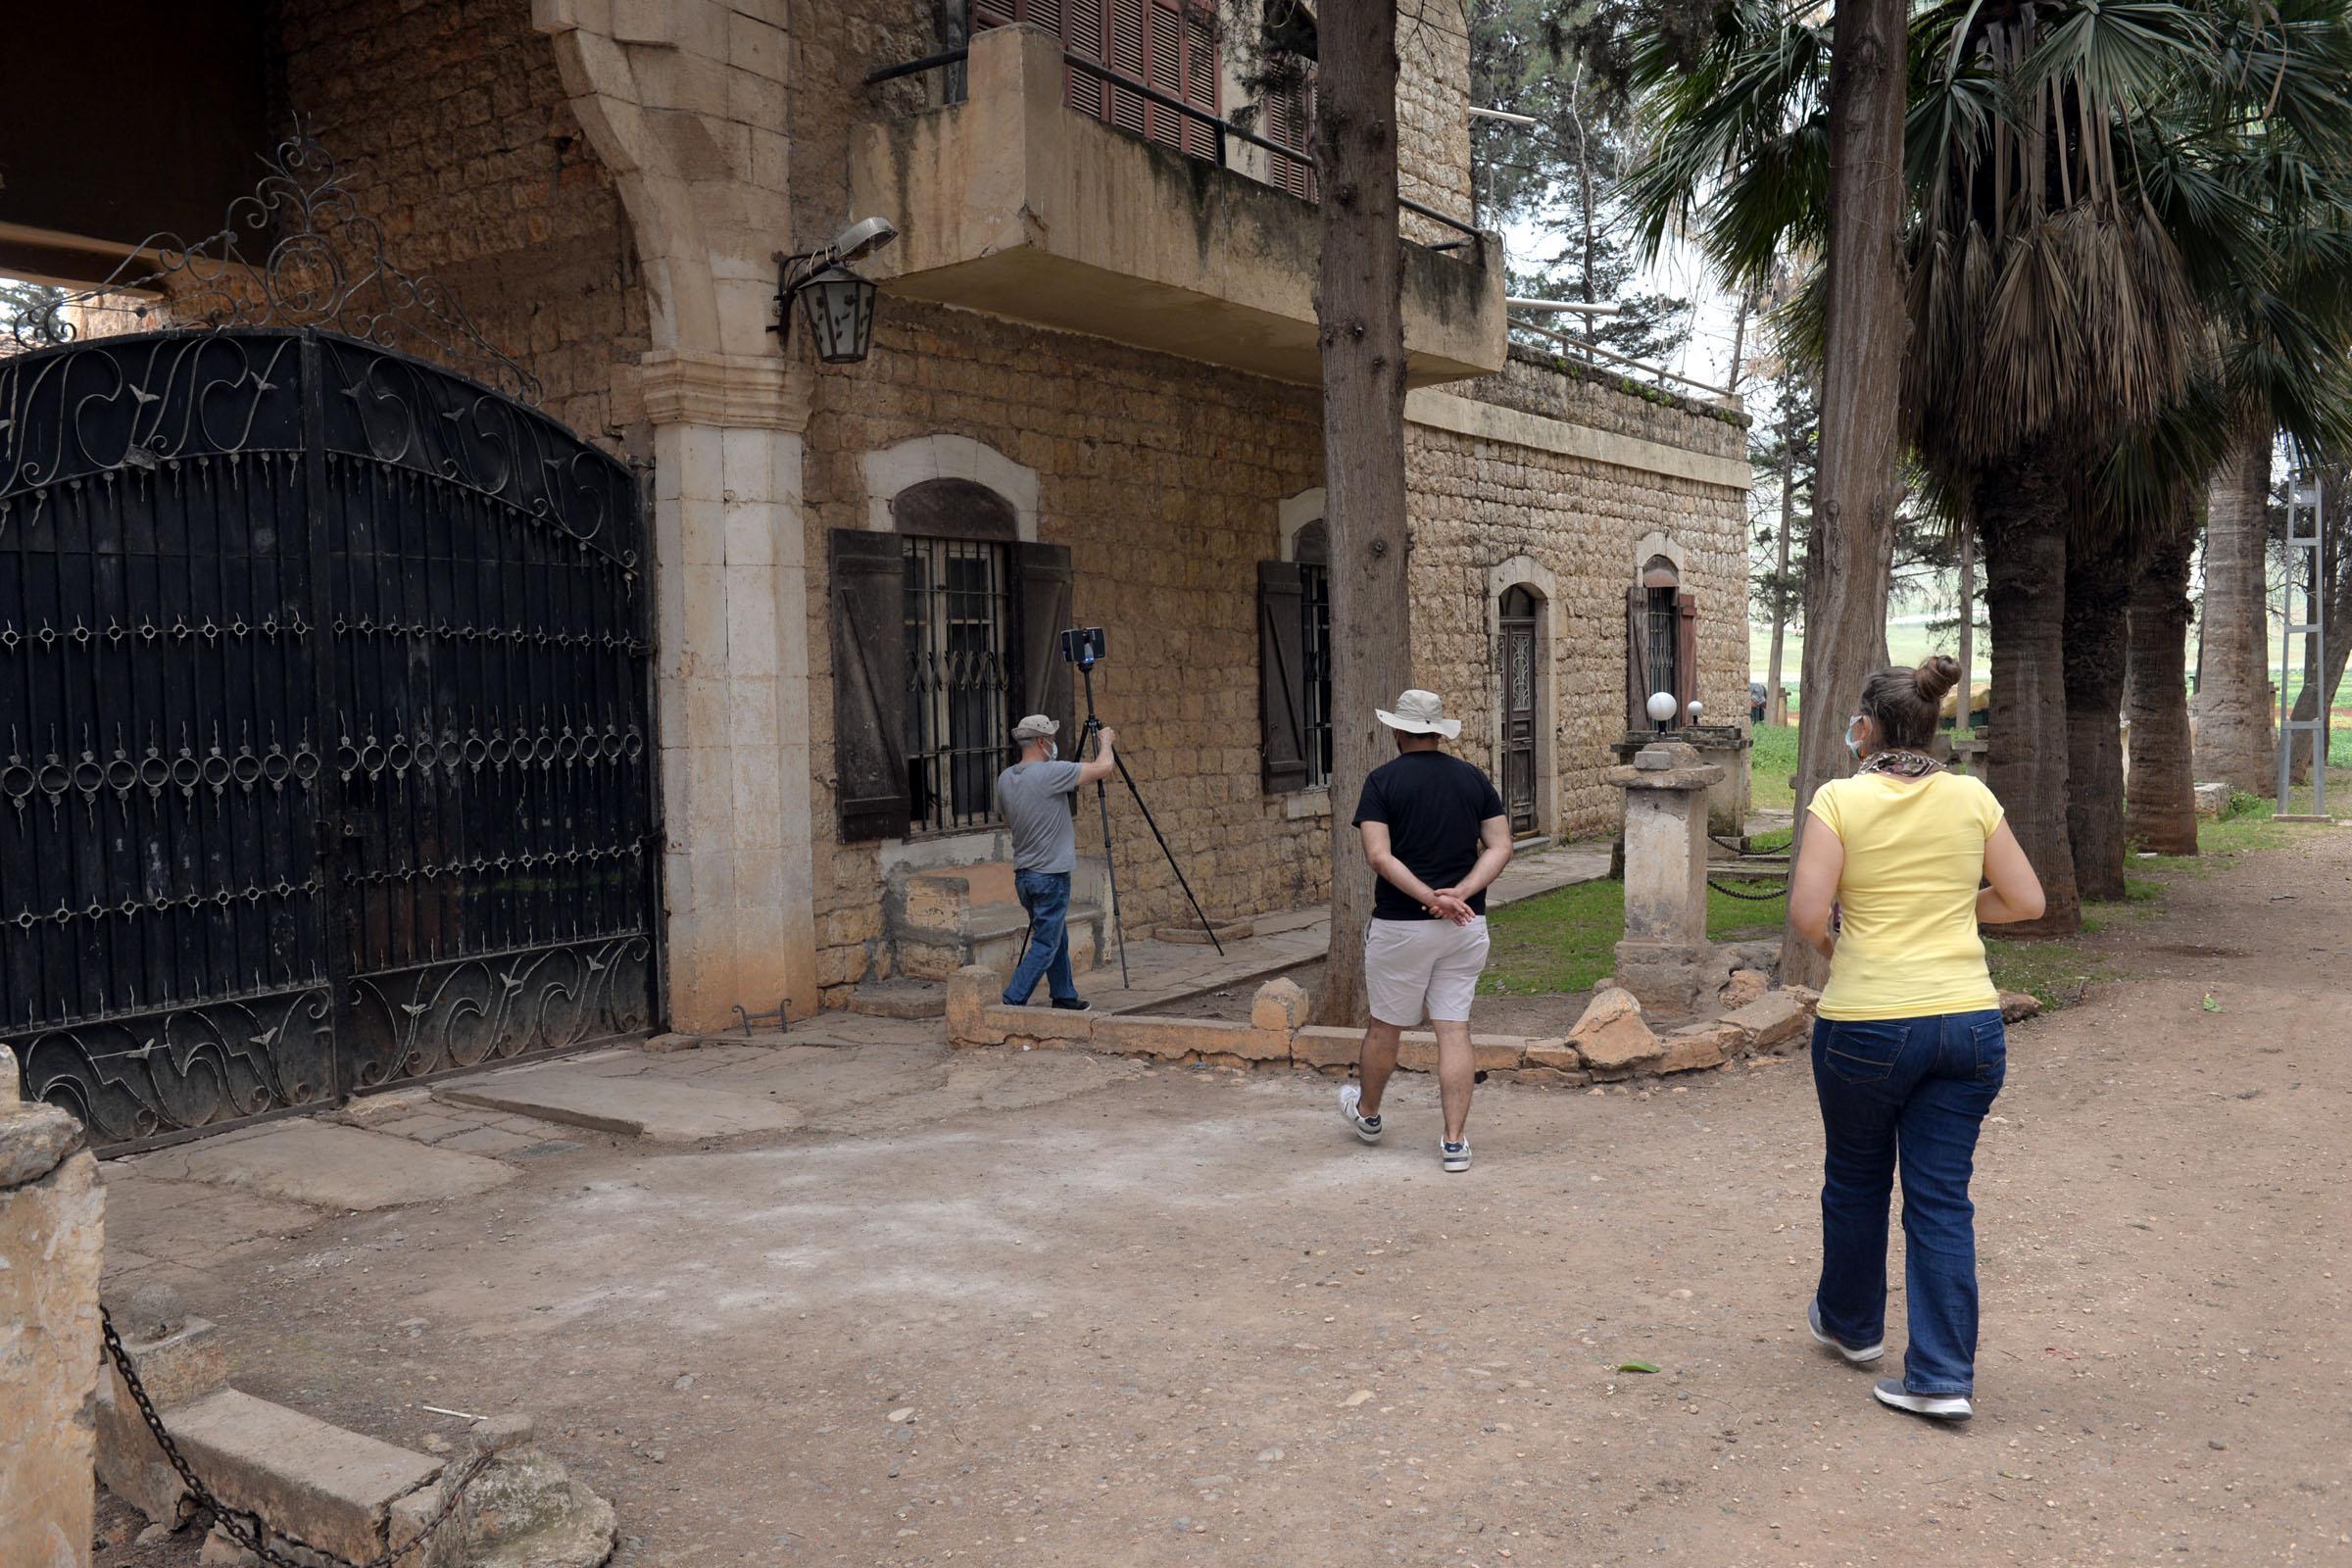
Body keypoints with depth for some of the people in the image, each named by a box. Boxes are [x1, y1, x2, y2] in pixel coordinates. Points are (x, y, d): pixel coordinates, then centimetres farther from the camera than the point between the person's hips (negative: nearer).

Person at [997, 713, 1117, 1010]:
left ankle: (1065, 998, 28)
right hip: (1050, 875, -8)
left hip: (1022, 875, 8)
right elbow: (1104, 767, -14)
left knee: (1057, 938, 20)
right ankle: (1011, 1004, -7)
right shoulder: (1050, 773, -18)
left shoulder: (1005, 778, 5)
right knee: (1045, 946, -3)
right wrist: (1105, 740, 7)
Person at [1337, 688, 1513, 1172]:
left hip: (1400, 925, -3)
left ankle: (1366, 1113, 35)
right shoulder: (1474, 778, 6)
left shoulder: (1383, 780, -6)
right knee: (1454, 1030, 6)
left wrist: (1429, 897, -18)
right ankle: (1455, 1142, 4)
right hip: (1467, 925, 3)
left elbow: (1378, 856, -17)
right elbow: (1500, 847, -1)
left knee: (1386, 1025, 13)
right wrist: (1460, 893, -12)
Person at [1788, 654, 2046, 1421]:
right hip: (1968, 1022, 3)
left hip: (1868, 1026, -3)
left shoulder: (1840, 800, -9)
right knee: (1942, 1198, 8)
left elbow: (1807, 914, -16)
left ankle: (1852, 1324, 38)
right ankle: (1943, 1376, 8)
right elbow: (2026, 901, 5)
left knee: (1856, 1182, 19)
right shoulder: (1972, 797, 1)